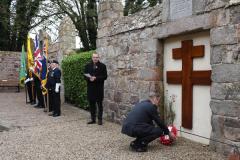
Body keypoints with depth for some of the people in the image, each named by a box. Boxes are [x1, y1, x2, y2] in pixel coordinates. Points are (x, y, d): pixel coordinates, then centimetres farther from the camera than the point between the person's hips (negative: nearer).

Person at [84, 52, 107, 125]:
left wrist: (96, 78, -16)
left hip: (99, 88, -3)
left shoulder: (102, 66, -1)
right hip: (90, 88, 3)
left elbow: (105, 76, -6)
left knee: (99, 104, 3)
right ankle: (93, 119, 20)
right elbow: (85, 76, 8)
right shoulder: (87, 66, 9)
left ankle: (100, 119, 12)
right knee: (91, 104, 9)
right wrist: (89, 78, -13)